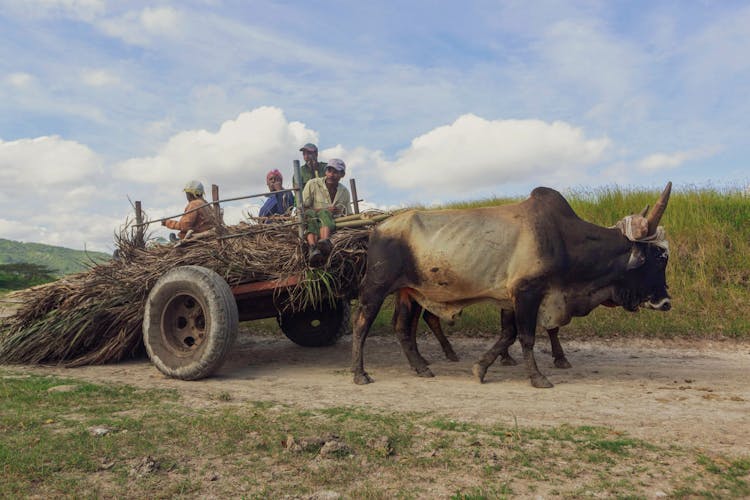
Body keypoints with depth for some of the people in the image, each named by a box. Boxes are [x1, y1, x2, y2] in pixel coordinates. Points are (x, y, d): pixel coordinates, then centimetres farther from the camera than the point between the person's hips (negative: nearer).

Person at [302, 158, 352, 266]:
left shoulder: (344, 192, 17)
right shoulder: (312, 184, 6)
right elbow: (301, 209, -1)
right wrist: (325, 210, -10)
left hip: (333, 225, 1)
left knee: (323, 213, -32)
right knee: (310, 214, -35)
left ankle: (324, 242, -63)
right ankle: (313, 248, -61)